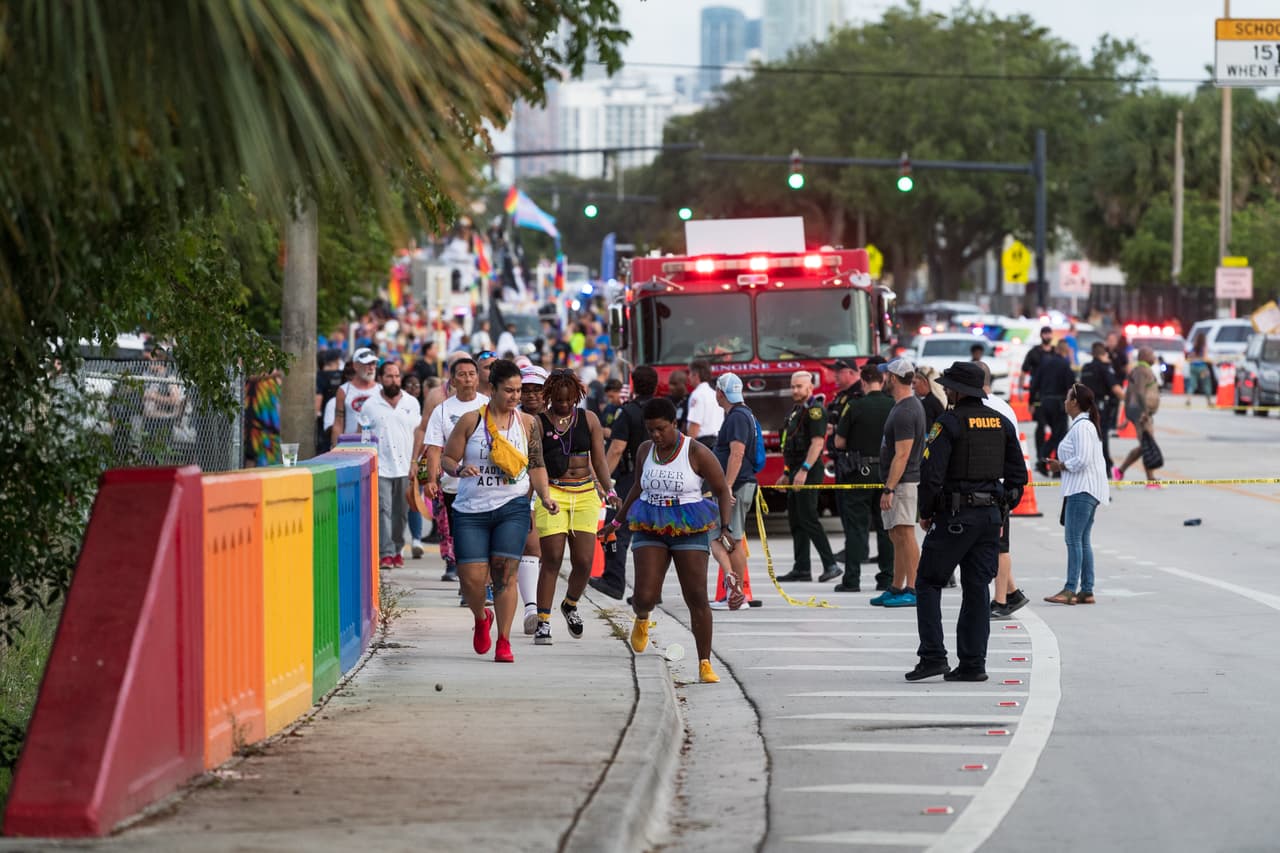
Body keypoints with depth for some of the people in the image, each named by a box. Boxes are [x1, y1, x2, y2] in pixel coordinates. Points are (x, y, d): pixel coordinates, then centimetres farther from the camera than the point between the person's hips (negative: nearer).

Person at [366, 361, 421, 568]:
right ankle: (386, 553, -12)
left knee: (401, 512, 7)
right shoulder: (370, 405, 4)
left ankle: (398, 550, 18)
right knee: (383, 510, -10)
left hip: (405, 467, 2)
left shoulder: (412, 403, 9)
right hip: (380, 468, -2)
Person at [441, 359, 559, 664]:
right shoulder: (471, 421, 1)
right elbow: (447, 459, 5)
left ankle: (504, 642, 0)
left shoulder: (527, 423, 6)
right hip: (471, 510, 0)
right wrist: (460, 470, -17)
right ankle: (481, 619, 28)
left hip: (512, 508, 0)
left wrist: (545, 496, -2)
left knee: (505, 574, -9)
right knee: (471, 578, -5)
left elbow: (536, 466, 12)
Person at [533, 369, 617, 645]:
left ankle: (570, 604, 27)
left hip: (585, 494, 3)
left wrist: (608, 490, -1)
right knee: (552, 560, -9)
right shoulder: (538, 423, 2)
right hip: (552, 494, -3)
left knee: (584, 562, -2)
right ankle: (543, 622, -1)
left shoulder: (588, 419, 11)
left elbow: (599, 460, 11)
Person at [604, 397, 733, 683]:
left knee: (697, 598, -8)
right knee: (645, 597, -9)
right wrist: (617, 522, 27)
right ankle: (642, 618, 29)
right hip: (650, 530, 3)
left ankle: (705, 664, -2)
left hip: (689, 531, -3)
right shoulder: (645, 451, 5)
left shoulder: (697, 453, -8)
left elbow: (723, 491, -3)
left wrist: (725, 528, -15)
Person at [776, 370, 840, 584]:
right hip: (796, 472, 10)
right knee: (795, 520, 10)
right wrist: (787, 474, 24)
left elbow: (817, 442, -22)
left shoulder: (814, 410, -11)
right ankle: (801, 568, 13)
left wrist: (804, 470, -28)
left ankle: (830, 565, -14)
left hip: (809, 472, -10)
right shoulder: (797, 410, 19)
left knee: (808, 519, -14)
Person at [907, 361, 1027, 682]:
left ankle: (933, 656, -5)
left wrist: (925, 512, -3)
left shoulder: (950, 423, -12)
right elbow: (1018, 474, 13)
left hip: (954, 518, -6)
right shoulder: (1001, 423, 9)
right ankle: (973, 664, 7)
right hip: (990, 517, 6)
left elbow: (931, 474, -17)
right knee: (977, 589, 9)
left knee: (928, 583, 4)